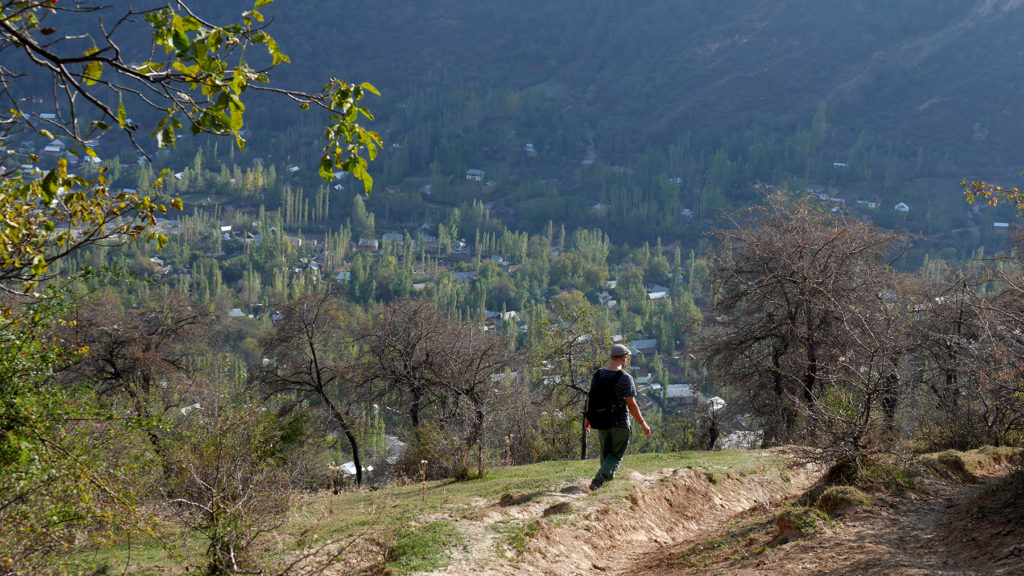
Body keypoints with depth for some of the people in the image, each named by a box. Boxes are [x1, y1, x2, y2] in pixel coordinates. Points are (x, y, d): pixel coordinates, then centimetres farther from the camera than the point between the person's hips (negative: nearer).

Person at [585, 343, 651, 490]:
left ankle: (609, 475, 39)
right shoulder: (625, 378, -17)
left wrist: (587, 419, 18)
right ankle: (599, 479, -12)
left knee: (605, 451, 24)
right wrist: (643, 424, -7)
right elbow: (631, 404, -17)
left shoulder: (598, 375, -1)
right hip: (620, 423, -5)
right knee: (616, 454, 5)